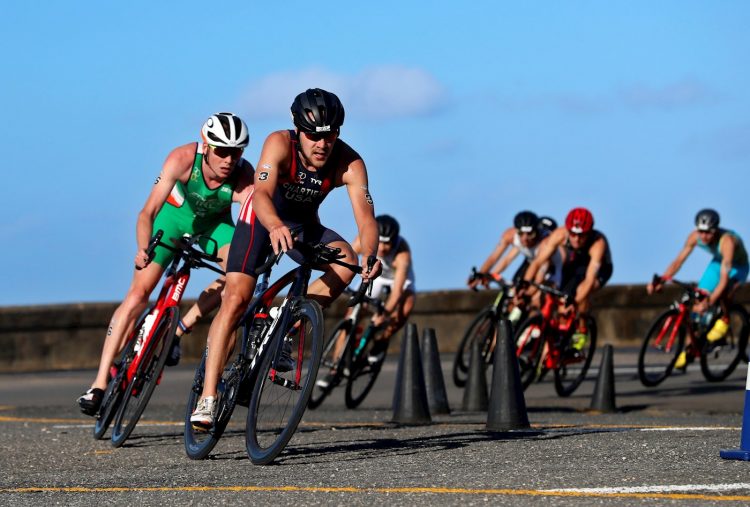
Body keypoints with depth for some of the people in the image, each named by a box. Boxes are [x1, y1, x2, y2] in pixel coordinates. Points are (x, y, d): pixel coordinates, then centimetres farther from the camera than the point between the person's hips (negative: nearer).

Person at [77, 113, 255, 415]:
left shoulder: (243, 176, -33)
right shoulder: (182, 158, -36)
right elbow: (148, 212, -39)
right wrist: (143, 250, -56)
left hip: (215, 222, 2)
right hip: (176, 213, -2)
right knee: (138, 293, -13)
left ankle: (178, 330, -8)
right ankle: (100, 383, -10)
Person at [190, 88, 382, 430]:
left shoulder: (349, 163, -26)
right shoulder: (280, 144, -31)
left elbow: (366, 217, -36)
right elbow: (261, 193, -46)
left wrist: (370, 255, -56)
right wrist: (275, 227, -67)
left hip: (305, 225, 3)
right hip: (262, 220, -3)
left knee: (346, 260, -27)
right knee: (235, 300, -18)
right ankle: (208, 397, -17)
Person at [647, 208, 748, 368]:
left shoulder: (727, 241, -41)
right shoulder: (695, 237, -25)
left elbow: (724, 278, -45)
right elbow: (678, 261, -23)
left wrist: (709, 302, -55)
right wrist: (661, 281, -38)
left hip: (737, 267, -5)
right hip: (717, 262, 5)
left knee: (723, 292, -38)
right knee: (697, 301, -7)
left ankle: (724, 320, -7)